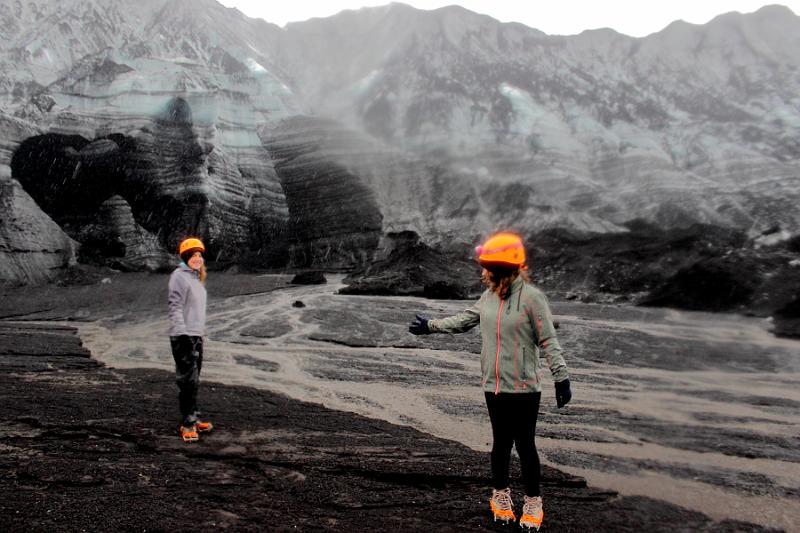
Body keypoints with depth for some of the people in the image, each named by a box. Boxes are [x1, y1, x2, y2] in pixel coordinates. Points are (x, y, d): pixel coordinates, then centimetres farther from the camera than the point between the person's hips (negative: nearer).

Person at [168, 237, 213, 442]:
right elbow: (175, 305, -17)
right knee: (188, 380, -9)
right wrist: (181, 331, -24)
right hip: (183, 335, -9)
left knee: (193, 380, 13)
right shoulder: (179, 276, -9)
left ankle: (193, 419, 21)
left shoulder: (197, 278, 17)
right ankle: (187, 424, -4)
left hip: (197, 335, 9)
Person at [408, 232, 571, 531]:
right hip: (494, 385, 5)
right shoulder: (489, 297, 4)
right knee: (501, 442, 15)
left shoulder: (531, 297, -13)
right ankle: (501, 494, 32)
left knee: (525, 445, 4)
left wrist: (561, 378, -12)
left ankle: (533, 501, 22)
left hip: (524, 388, -5)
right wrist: (429, 326, 20)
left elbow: (549, 341, -11)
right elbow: (463, 321, 17)